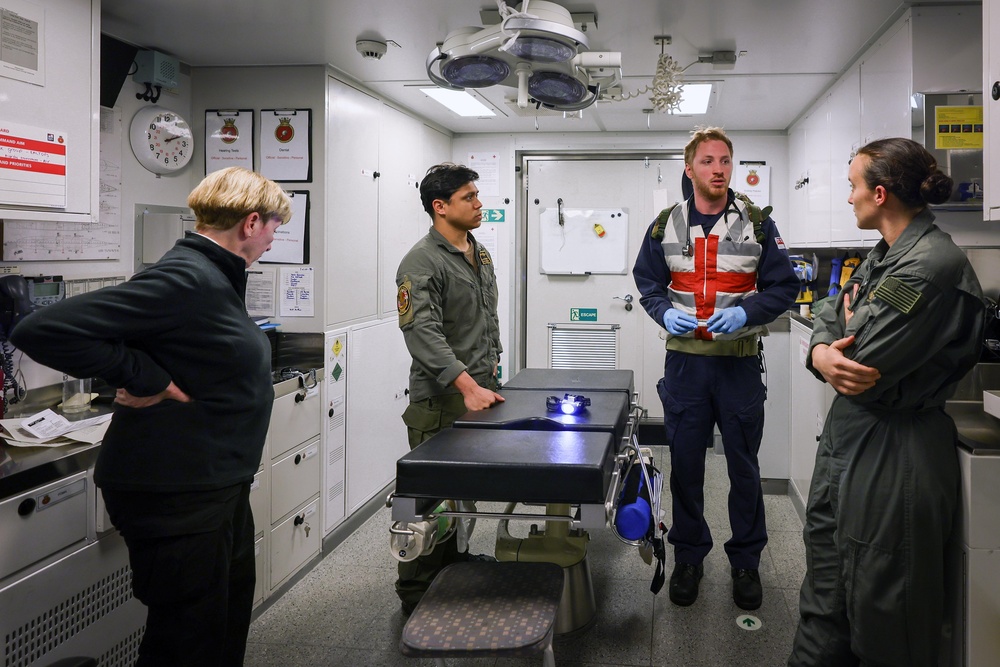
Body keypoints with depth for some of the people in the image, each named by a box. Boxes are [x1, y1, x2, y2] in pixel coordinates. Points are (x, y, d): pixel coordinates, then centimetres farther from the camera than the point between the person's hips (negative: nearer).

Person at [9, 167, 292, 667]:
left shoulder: (214, 276, 9)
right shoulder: (185, 279, -23)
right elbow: (44, 330, -29)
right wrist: (144, 378, -24)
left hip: (216, 485, 10)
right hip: (176, 495, -10)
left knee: (230, 619, 23)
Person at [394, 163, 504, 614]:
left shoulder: (481, 254, 14)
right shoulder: (422, 263, -15)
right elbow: (423, 332, -25)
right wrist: (467, 385, -32)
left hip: (481, 392, 8)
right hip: (442, 401, -8)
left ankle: (453, 563, 36)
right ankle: (416, 594, 11)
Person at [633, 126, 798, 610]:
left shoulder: (757, 223, 0)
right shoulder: (666, 225, 4)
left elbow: (783, 287, 1)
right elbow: (646, 280, 11)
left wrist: (745, 313, -17)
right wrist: (664, 312, -9)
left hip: (740, 362, -1)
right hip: (684, 361, 1)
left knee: (744, 466, 8)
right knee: (685, 464, 9)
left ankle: (746, 561, 25)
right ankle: (689, 556, 26)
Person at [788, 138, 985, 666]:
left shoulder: (932, 265, -20)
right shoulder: (883, 256, 10)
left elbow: (864, 363, -23)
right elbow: (827, 321, 10)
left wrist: (848, 330, -2)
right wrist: (822, 355, -13)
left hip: (890, 456, -9)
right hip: (846, 441, 9)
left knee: (881, 619, 7)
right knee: (824, 599, 20)